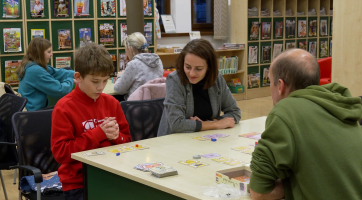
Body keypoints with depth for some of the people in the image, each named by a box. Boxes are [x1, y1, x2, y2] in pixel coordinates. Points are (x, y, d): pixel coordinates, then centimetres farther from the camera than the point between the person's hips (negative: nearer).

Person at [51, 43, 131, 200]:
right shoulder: (64, 108, -6)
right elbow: (60, 153, -11)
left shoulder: (111, 103, 8)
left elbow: (127, 140, 16)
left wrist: (116, 136, -8)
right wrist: (98, 134, -15)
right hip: (78, 184, -4)